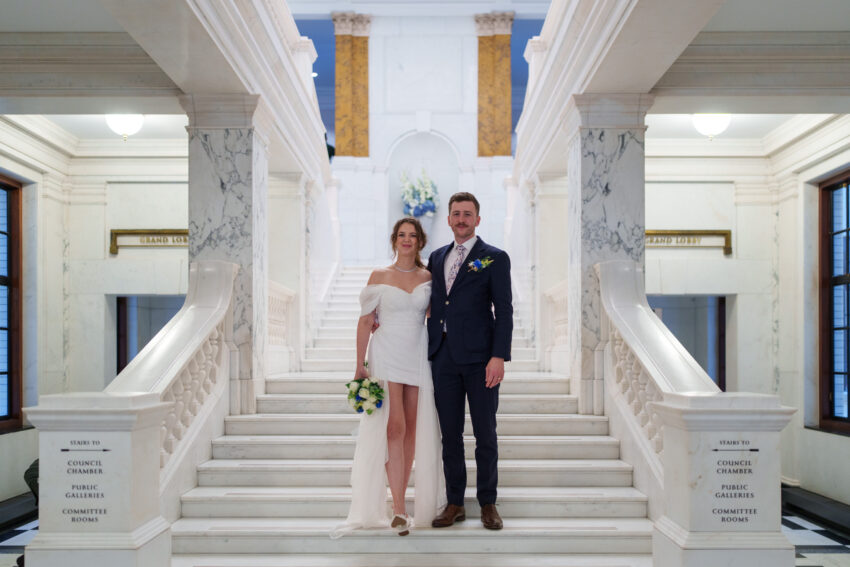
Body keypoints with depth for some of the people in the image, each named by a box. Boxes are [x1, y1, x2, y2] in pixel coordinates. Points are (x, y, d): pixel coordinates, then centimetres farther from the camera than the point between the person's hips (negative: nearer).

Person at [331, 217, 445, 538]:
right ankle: (398, 510, -9)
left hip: (418, 358, 3)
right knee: (394, 427, -10)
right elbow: (365, 322, 2)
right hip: (387, 356, -3)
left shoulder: (429, 277, 7)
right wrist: (360, 365, -3)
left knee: (412, 430, 5)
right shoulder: (379, 276, 2)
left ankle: (399, 498, 18)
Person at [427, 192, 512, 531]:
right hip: (443, 356, 4)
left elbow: (504, 311, -6)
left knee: (485, 434, 5)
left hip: (479, 357, -4)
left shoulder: (494, 258, 0)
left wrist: (499, 357, -14)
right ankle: (455, 504, 20)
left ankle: (488, 504, 19)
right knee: (450, 433, 9)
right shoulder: (437, 257, 15)